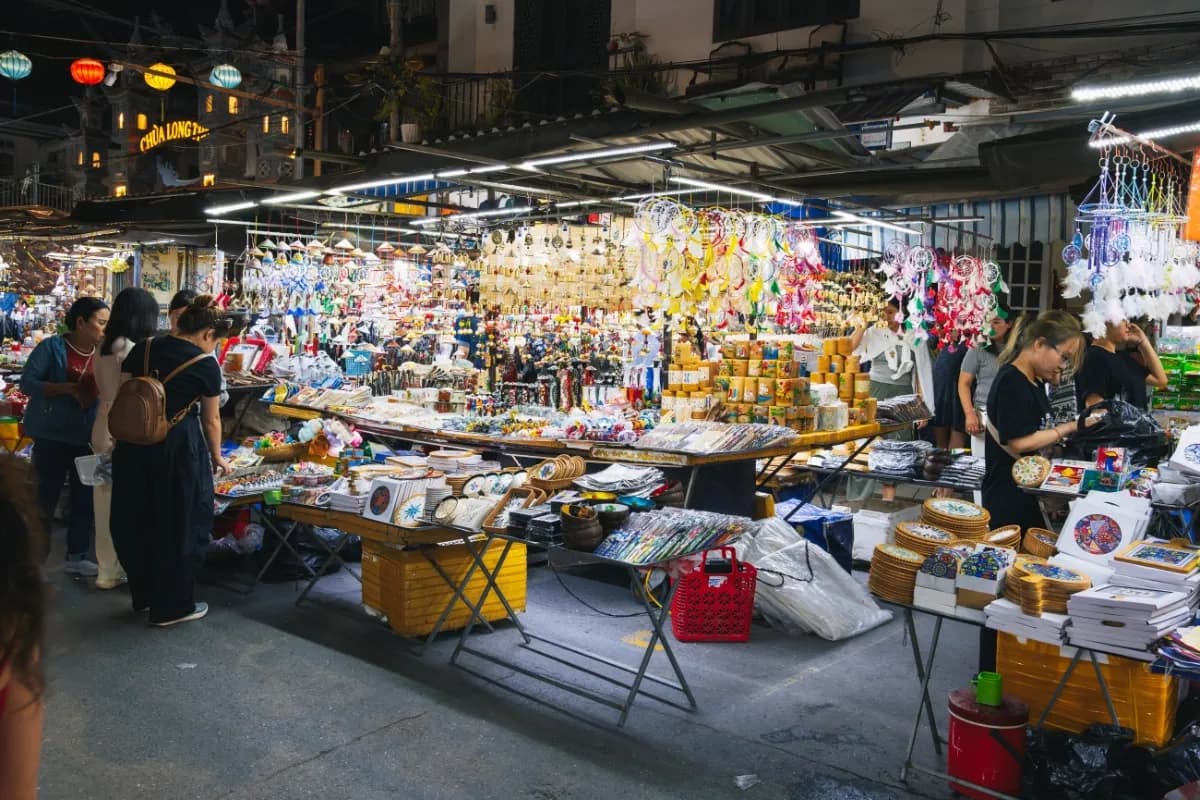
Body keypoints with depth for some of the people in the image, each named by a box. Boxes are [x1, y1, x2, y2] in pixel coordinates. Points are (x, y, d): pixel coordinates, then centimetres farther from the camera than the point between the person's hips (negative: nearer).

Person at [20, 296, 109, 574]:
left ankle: (76, 557, 23)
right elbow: (27, 383, -16)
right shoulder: (52, 347, -10)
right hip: (52, 436, -4)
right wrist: (70, 388, -25)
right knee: (45, 497, 6)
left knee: (85, 498, 10)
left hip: (88, 437, 4)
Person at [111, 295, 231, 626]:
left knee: (137, 519, 18)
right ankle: (173, 606, 16)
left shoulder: (142, 349, 7)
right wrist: (216, 457, 19)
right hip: (179, 446, -5)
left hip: (135, 443, 5)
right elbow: (211, 419, 5)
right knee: (179, 524, 8)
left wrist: (126, 435, 17)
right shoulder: (206, 365, -4)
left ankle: (143, 594, 35)